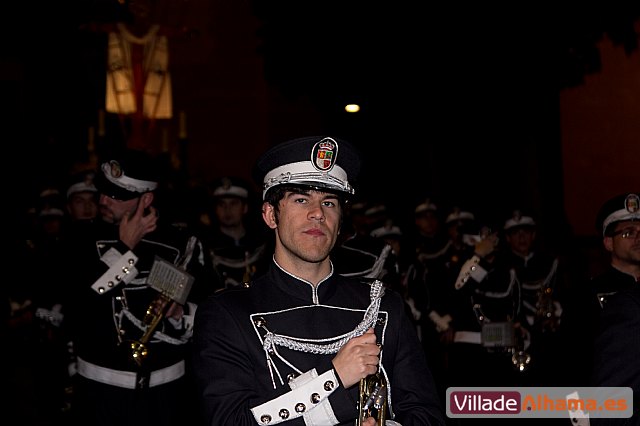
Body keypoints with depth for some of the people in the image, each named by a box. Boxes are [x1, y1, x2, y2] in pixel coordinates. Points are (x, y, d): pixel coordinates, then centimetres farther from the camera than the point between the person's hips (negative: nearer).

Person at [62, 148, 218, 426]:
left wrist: (180, 312, -15)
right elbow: (76, 304, -16)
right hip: (99, 387, 0)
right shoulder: (86, 240, -1)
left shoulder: (184, 245, -1)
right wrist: (126, 248, -13)